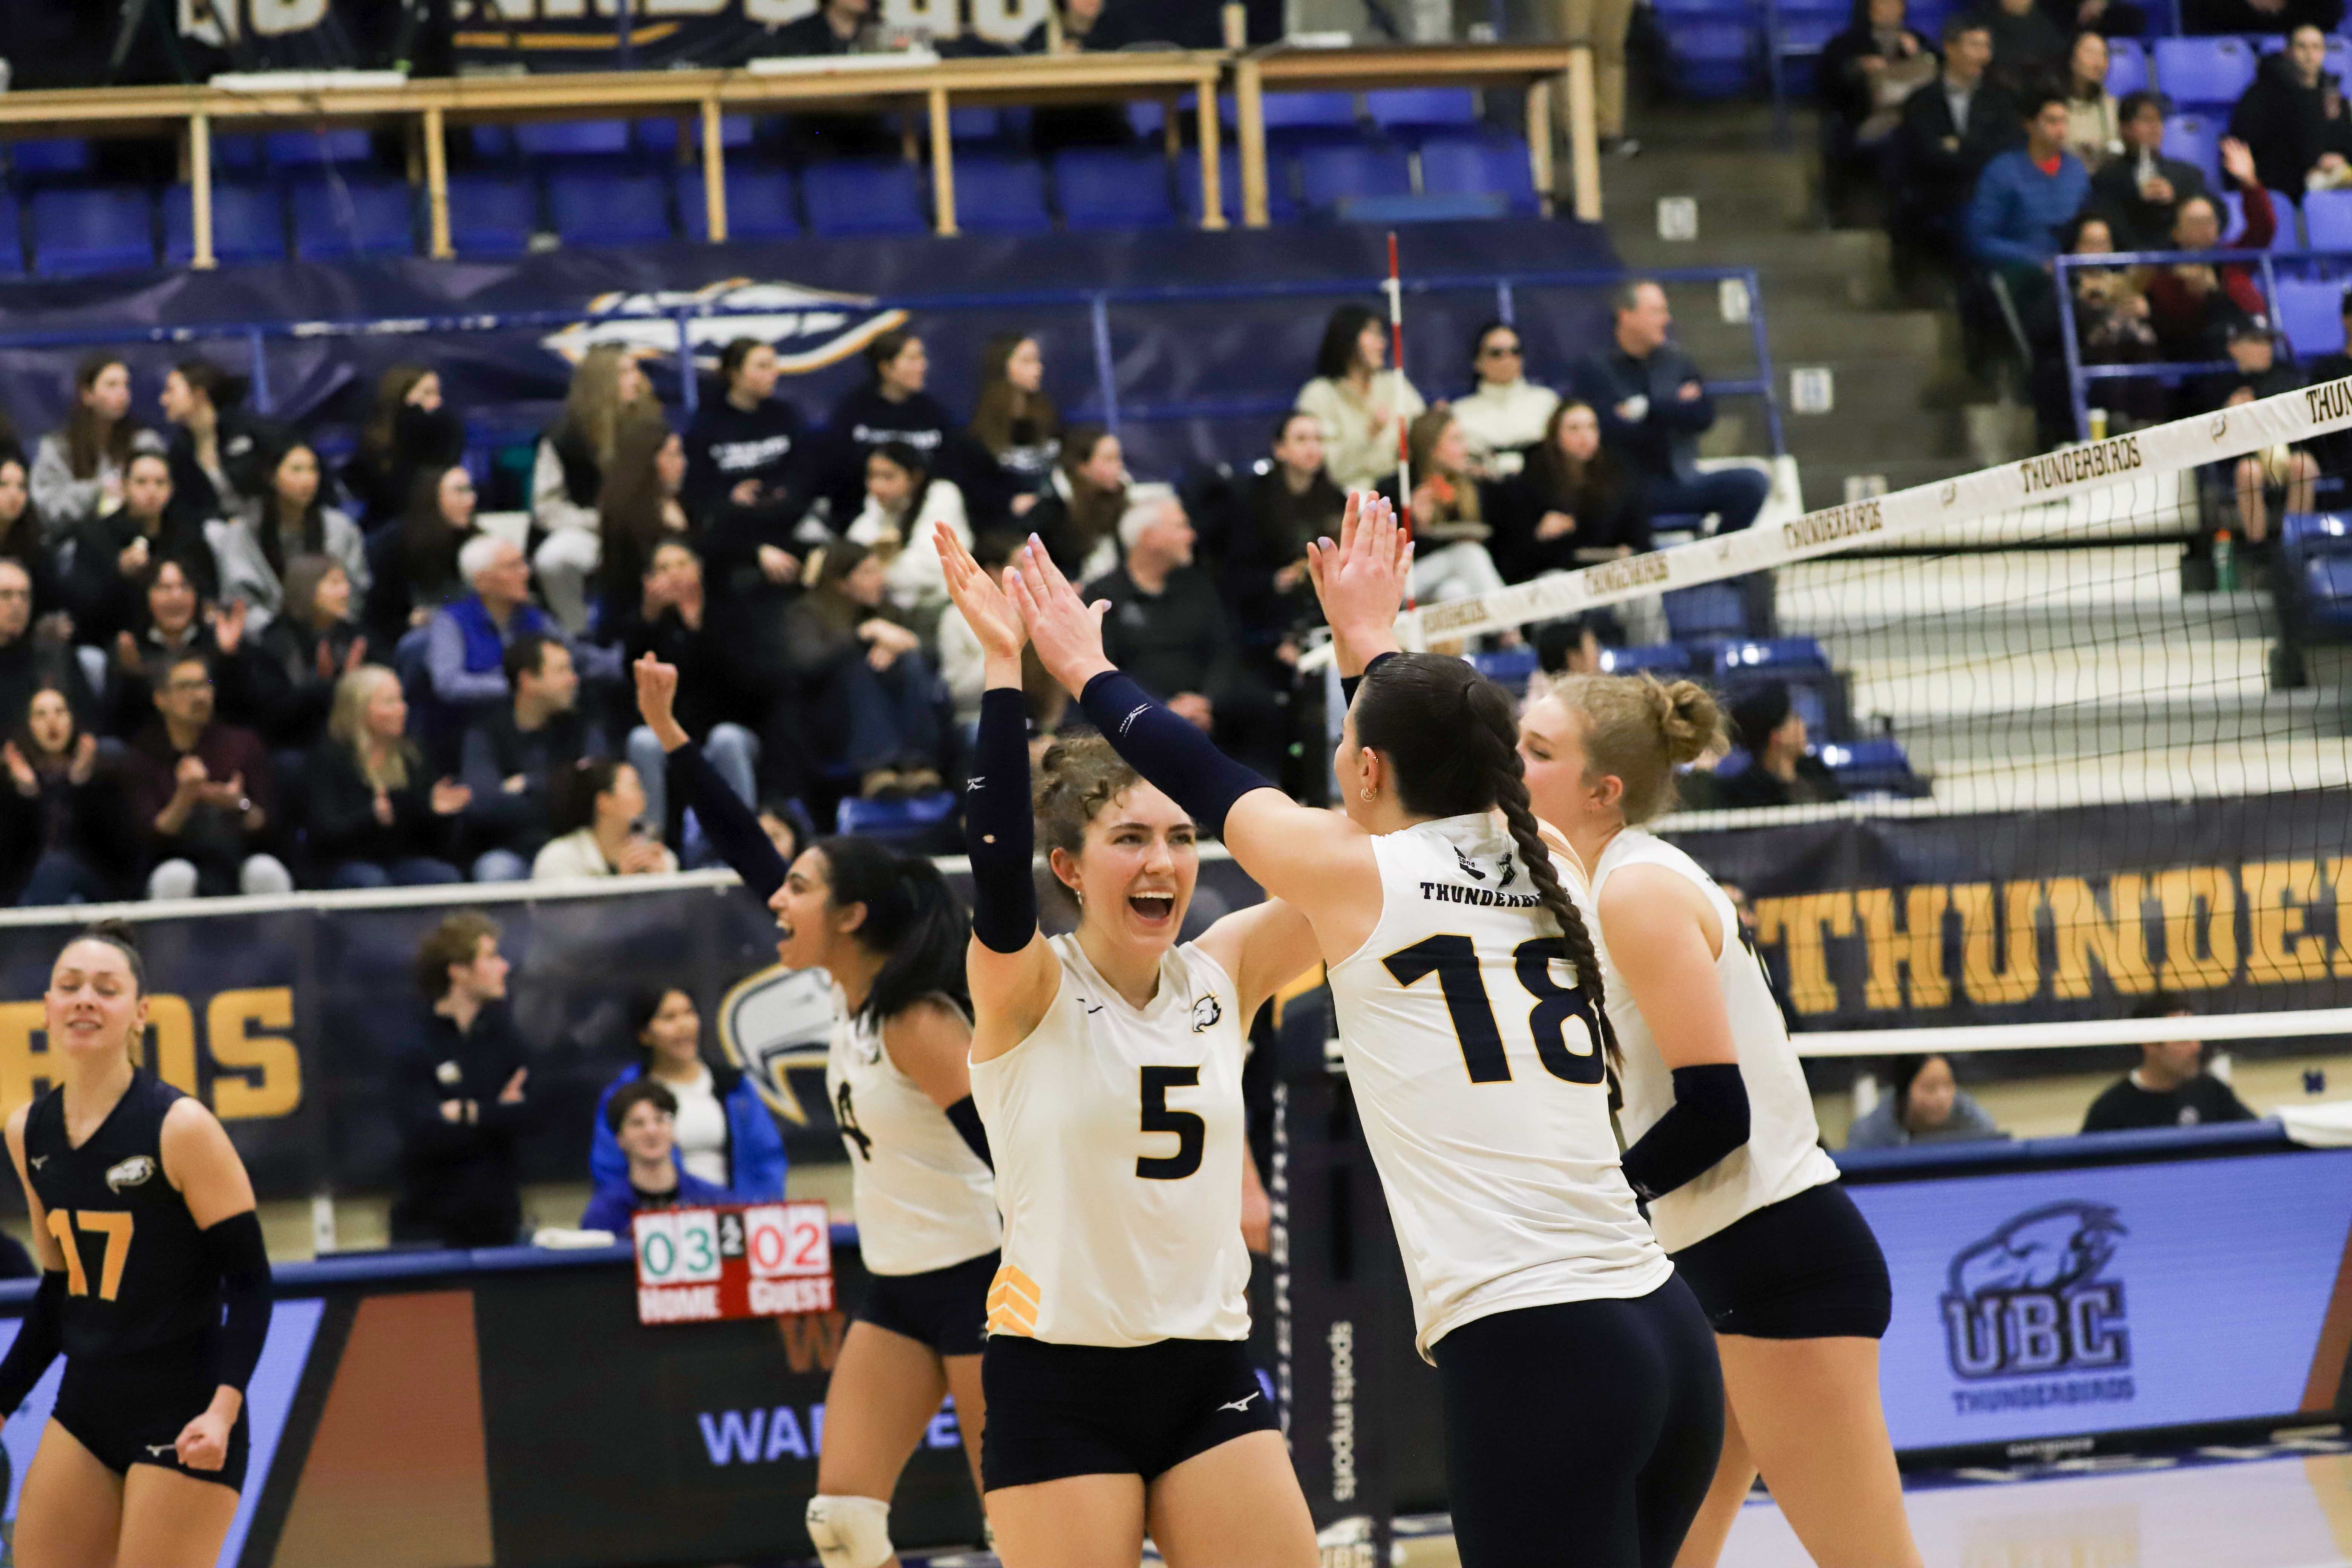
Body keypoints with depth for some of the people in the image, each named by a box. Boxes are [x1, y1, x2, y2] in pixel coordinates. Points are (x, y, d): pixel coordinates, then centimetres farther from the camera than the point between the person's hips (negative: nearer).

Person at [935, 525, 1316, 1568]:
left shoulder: (1224, 973, 5)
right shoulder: (1030, 990, -7)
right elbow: (998, 867, -27)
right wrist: (1005, 668, -31)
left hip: (1208, 1370, 4)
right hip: (1060, 1376, -4)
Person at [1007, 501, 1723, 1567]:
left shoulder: (1359, 873, -1)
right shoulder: (1538, 862, 14)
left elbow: (1200, 778, 16)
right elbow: (1444, 765, 37)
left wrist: (1084, 670, 32)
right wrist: (1370, 640, 53)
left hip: (1524, 1352, -7)